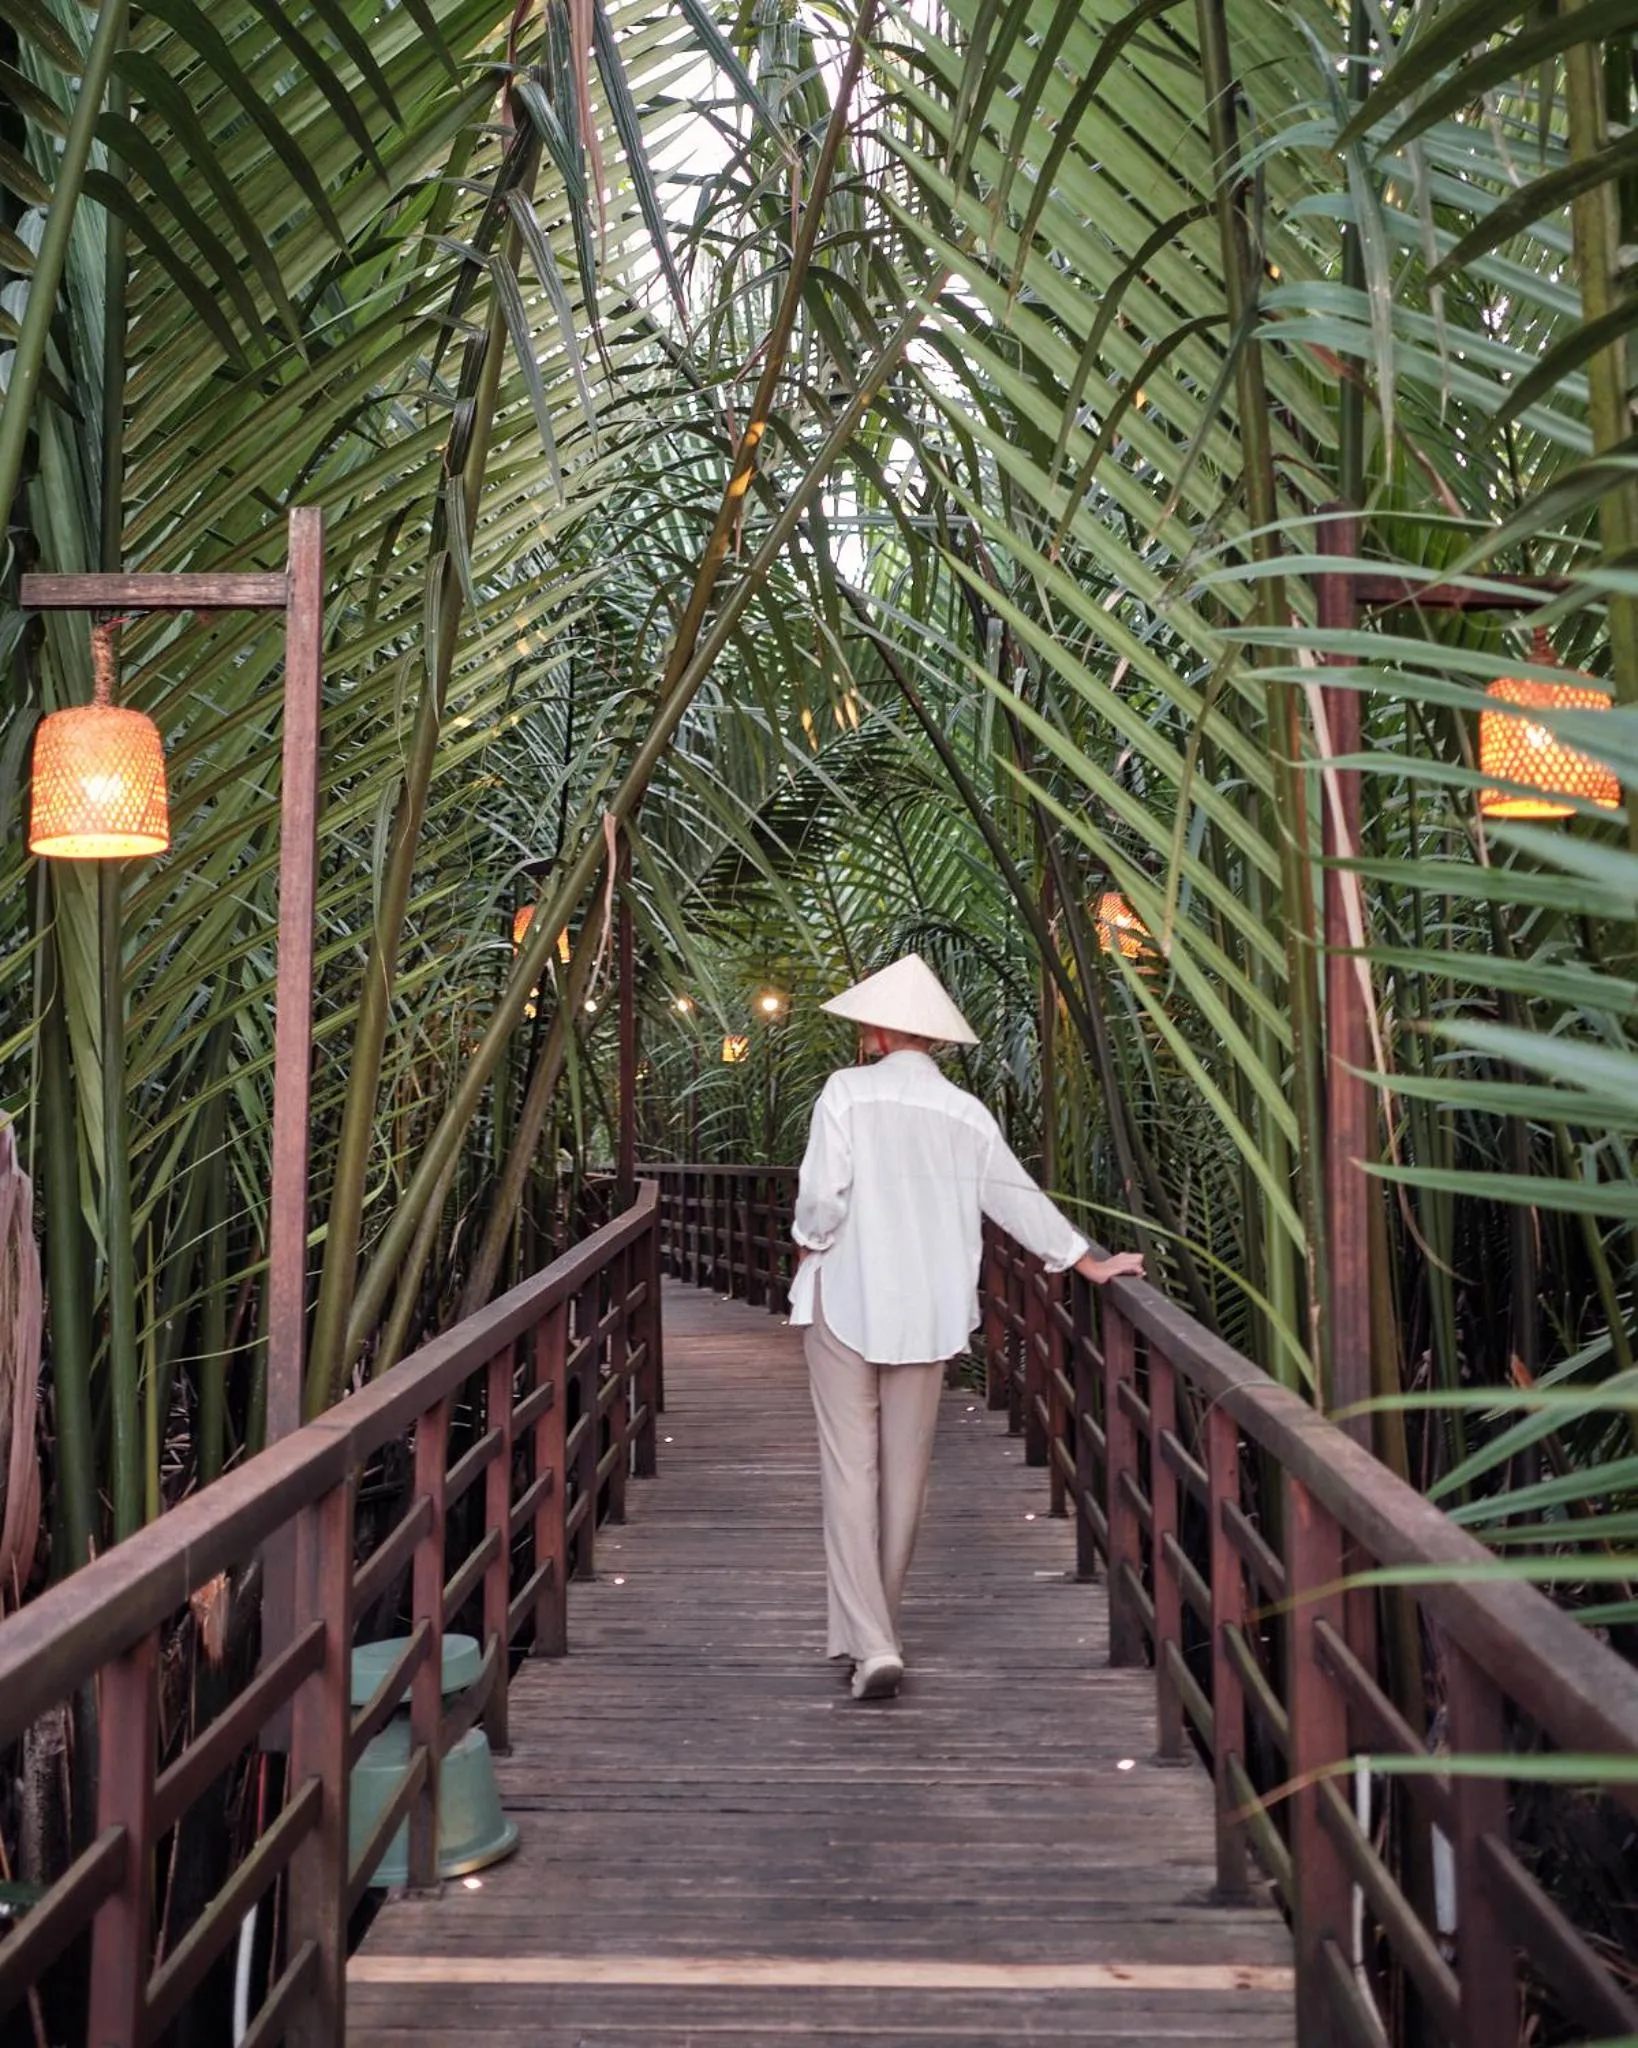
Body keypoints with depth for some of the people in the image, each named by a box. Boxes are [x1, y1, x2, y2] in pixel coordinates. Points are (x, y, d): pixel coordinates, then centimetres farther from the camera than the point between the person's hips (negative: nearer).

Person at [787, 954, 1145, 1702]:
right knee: (905, 1473, 13)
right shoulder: (965, 1112, 5)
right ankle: (876, 1628, 28)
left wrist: (808, 1246, 7)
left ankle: (869, 1642, -9)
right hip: (928, 1311, 4)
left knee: (850, 1471, -1)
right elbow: (1019, 1199, 10)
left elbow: (822, 1194, -14)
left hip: (846, 1300, -4)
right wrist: (1089, 1262, 20)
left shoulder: (848, 1090, -7)